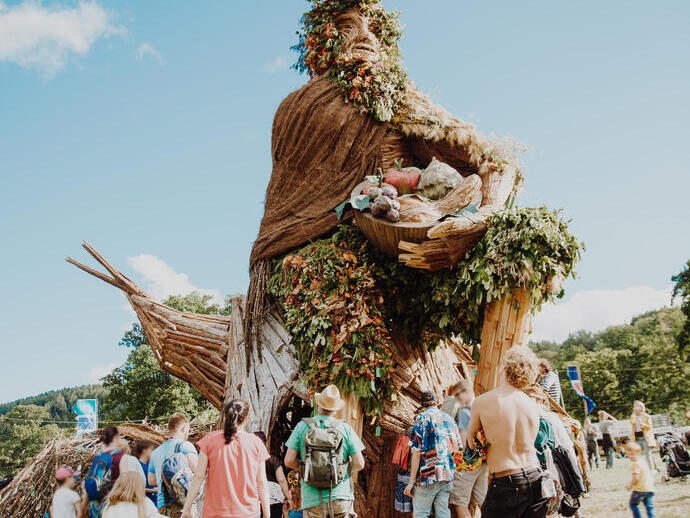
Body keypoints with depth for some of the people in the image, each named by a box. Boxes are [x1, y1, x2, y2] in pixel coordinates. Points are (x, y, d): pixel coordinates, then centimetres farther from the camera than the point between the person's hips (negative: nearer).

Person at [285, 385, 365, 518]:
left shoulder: (302, 426, 0)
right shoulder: (346, 428, 0)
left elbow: (289, 461, -1)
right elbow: (359, 464, -1)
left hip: (312, 500, 0)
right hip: (341, 497, 0)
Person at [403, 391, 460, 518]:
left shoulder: (422, 418, -6)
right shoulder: (449, 419, 11)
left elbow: (417, 452, -11)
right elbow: (457, 447, 13)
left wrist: (411, 481, -9)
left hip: (428, 475, -6)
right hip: (448, 474, 6)